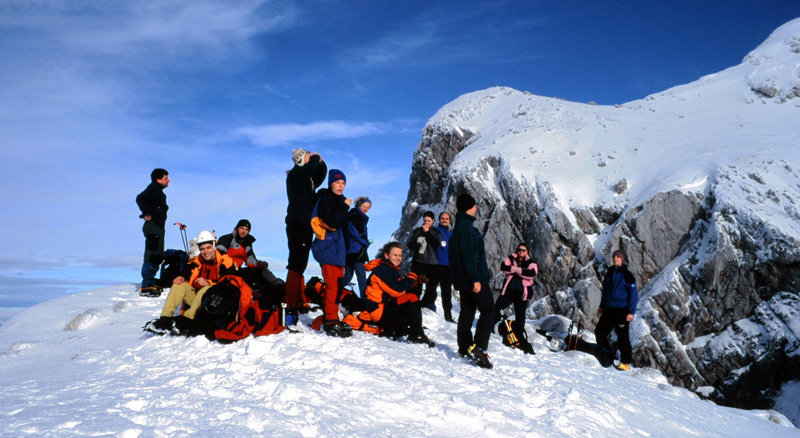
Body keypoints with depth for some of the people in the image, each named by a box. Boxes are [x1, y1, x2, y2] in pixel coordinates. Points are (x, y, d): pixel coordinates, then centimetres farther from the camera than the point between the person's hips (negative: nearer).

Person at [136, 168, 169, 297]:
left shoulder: (158, 191, 18)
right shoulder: (153, 189, -12)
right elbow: (140, 198, -26)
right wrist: (147, 214, -21)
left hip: (158, 227, 11)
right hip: (153, 227, -11)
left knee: (158, 256, 16)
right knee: (152, 256, -9)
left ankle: (150, 284, 25)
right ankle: (145, 287, -6)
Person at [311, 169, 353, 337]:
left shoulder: (339, 200, 19)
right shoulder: (325, 199, -7)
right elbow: (332, 222, -23)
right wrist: (345, 207, -13)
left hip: (338, 249, 9)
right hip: (328, 249, -9)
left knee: (335, 286, 10)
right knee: (333, 286, -13)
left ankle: (330, 319, 17)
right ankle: (332, 323, -11)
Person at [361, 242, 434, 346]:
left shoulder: (392, 270, 18)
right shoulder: (382, 270, -15)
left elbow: (404, 286, 16)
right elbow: (396, 290, -23)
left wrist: (417, 281, 0)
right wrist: (411, 277, -11)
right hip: (378, 310, -11)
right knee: (412, 298, -22)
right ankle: (416, 334, -22)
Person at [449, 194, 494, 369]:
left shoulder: (460, 225, 17)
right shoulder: (466, 226, -15)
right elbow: (468, 255, -21)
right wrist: (475, 279, -23)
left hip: (463, 280, 10)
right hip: (473, 278, -10)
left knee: (467, 312, 13)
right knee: (488, 310, -6)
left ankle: (465, 348, 18)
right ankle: (478, 348, -13)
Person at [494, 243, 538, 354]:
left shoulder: (531, 263, 5)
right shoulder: (511, 259, 9)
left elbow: (532, 273, -16)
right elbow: (503, 267, -9)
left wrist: (517, 270, -19)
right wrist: (515, 269, -22)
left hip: (522, 293, -1)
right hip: (508, 290, 1)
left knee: (520, 316, 3)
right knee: (496, 308, -9)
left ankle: (520, 338, 14)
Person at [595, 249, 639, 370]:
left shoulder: (626, 274, -7)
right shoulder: (609, 273, 11)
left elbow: (634, 294, -8)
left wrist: (631, 311, -15)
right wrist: (602, 306, 22)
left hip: (622, 310, -6)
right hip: (609, 309, 6)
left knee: (622, 336, -2)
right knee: (599, 331, 1)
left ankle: (625, 362, 12)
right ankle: (609, 355, 17)